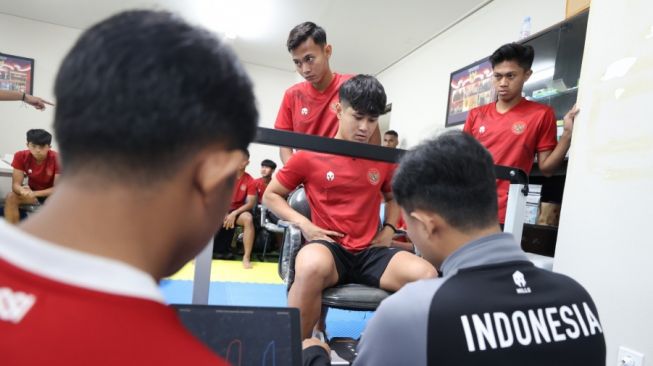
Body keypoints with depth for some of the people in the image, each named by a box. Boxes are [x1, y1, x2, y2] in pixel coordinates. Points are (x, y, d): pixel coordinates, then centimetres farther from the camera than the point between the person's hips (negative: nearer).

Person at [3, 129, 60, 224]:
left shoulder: (57, 159, -25)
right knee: (10, 197, -24)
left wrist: (35, 193, -37)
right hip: (32, 192, 4)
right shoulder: (21, 156, -15)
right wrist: (22, 191, -40)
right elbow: (16, 184, -16)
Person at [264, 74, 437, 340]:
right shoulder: (310, 155, 0)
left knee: (426, 275, -24)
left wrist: (389, 229, 8)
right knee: (313, 266, -41)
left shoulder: (383, 160, 10)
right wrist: (304, 224, -8)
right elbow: (270, 195, 9)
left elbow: (393, 197, 29)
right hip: (328, 246, -3)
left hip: (370, 251, 4)